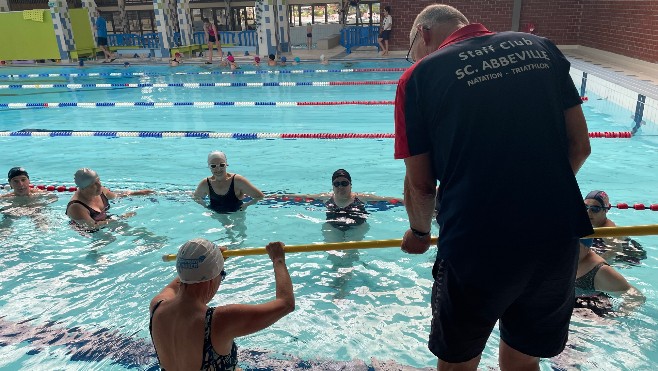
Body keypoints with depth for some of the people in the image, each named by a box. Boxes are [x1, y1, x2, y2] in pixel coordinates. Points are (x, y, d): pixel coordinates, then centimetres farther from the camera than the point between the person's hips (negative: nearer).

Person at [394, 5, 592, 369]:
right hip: (557, 240, 5)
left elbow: (420, 183, -2)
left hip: (475, 248, -4)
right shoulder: (540, 47, 9)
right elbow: (579, 146, 9)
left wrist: (419, 233, 17)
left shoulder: (420, 75, -3)